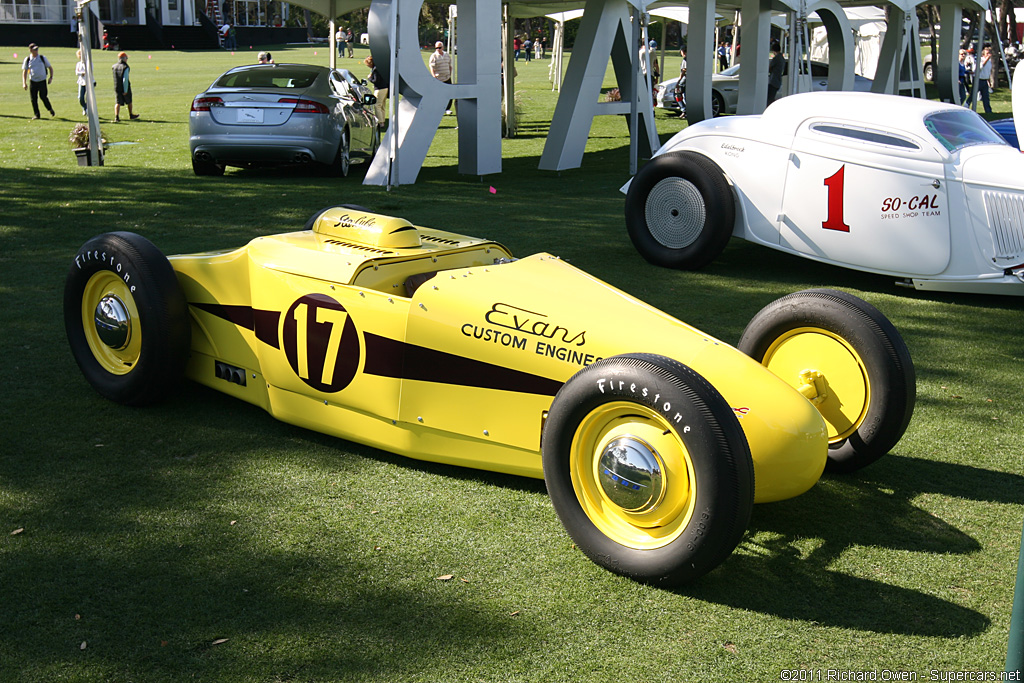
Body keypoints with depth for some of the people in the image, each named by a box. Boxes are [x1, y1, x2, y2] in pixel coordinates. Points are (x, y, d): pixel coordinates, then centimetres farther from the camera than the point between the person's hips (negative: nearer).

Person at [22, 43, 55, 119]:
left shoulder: (42, 58, 1)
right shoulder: (27, 60, 2)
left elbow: (50, 67, 9)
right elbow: (24, 71, 3)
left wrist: (51, 77, -5)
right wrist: (24, 83, -6)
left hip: (42, 81, -1)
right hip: (32, 81, 1)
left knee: (43, 96, -9)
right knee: (33, 98, 0)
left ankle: (50, 110, 15)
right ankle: (36, 114, 10)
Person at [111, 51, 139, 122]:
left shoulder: (114, 67, 2)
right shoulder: (125, 67, -15)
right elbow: (125, 79, -20)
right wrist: (125, 90, -19)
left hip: (116, 88, 4)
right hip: (125, 87, -4)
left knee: (117, 103, 0)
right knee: (129, 101, 17)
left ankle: (116, 117, -16)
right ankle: (131, 115, 32)